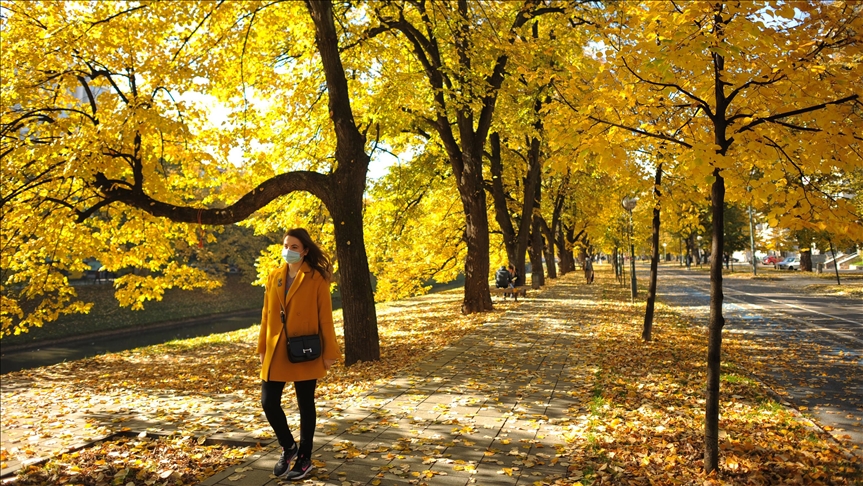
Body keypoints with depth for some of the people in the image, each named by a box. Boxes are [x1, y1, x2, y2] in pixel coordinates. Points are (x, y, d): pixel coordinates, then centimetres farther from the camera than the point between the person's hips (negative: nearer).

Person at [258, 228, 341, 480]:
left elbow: (325, 318, -7)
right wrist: (262, 348, 10)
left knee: (306, 406, 8)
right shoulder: (274, 276, 6)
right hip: (276, 352, 4)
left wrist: (329, 352, -8)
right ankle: (288, 447, 29)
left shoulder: (316, 279, -8)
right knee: (269, 402, 4)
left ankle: (304, 458, 25)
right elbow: (266, 314, 10)